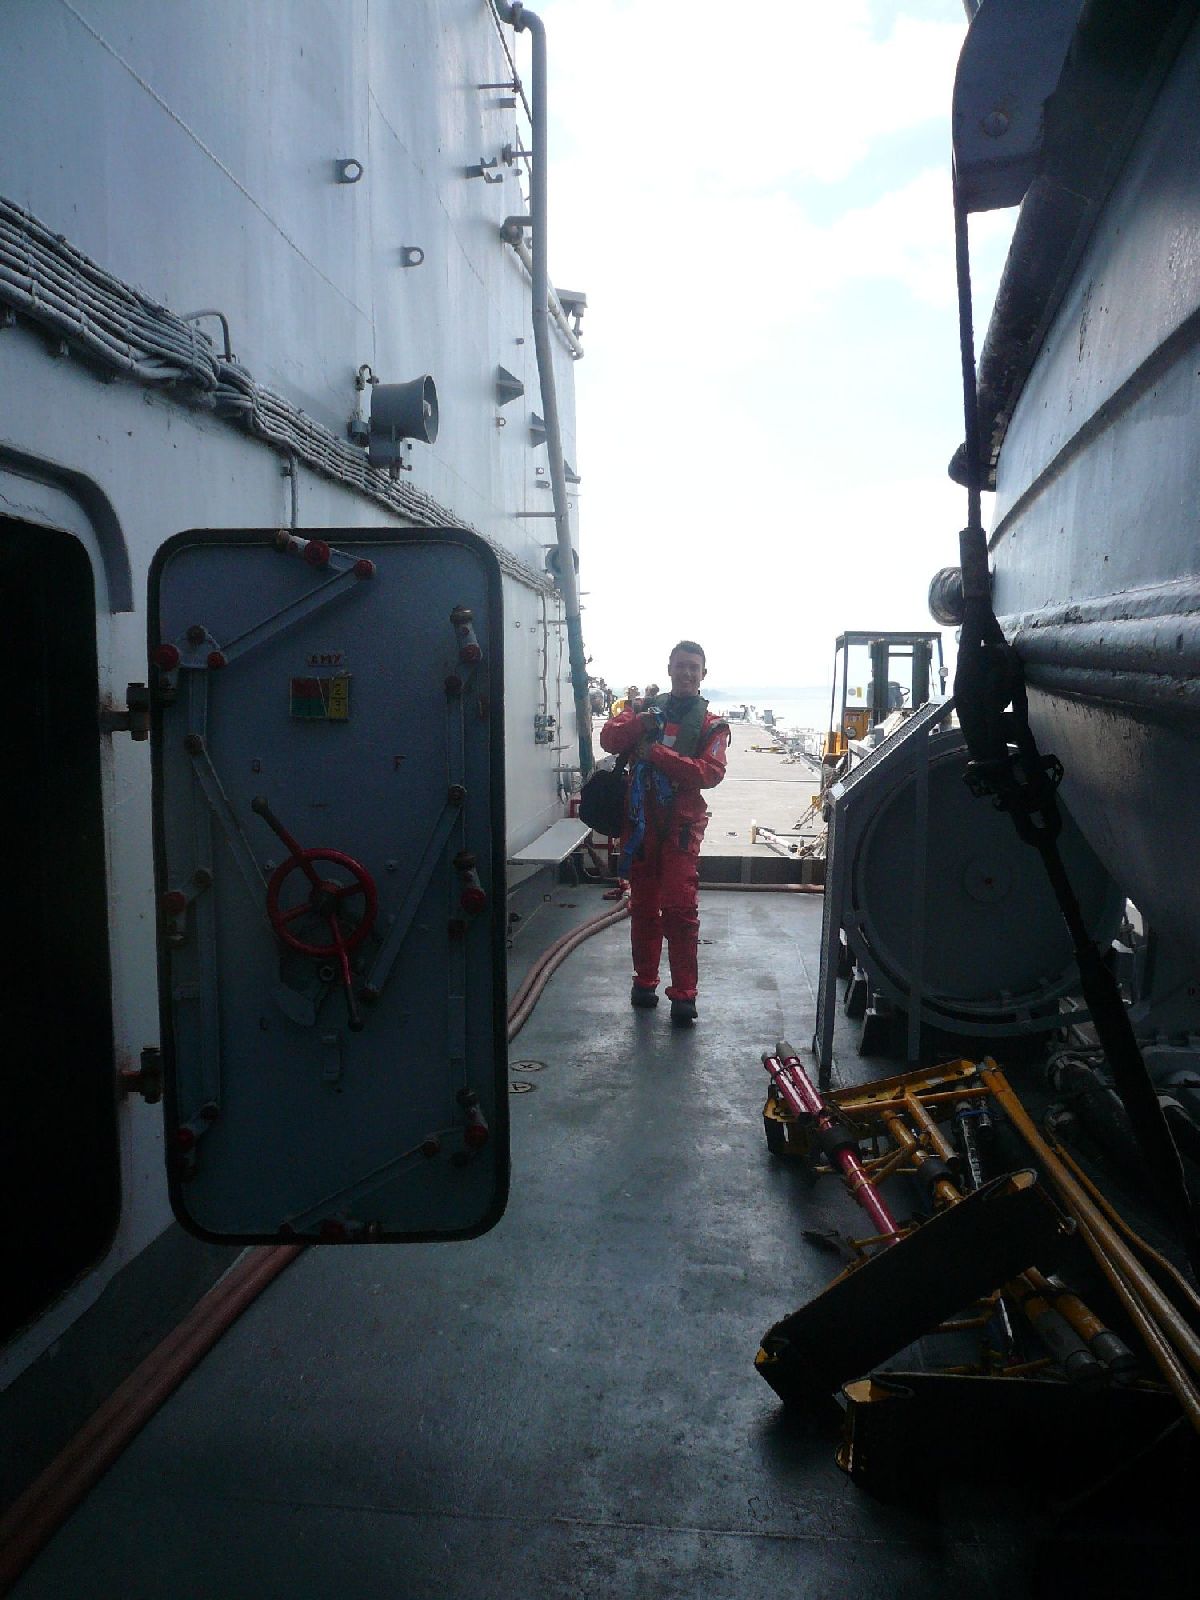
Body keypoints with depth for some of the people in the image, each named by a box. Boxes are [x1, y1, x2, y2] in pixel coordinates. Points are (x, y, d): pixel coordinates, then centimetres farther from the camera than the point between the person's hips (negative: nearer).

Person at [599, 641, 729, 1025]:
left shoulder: (711, 726, 4)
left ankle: (683, 994, -2)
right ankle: (644, 981, 25)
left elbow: (710, 773, -12)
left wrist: (657, 754, -18)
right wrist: (637, 724, -23)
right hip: (640, 824, 3)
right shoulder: (648, 710, 12)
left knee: (681, 911, -9)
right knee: (643, 908, 12)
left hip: (681, 827, -3)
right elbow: (609, 738, -3)